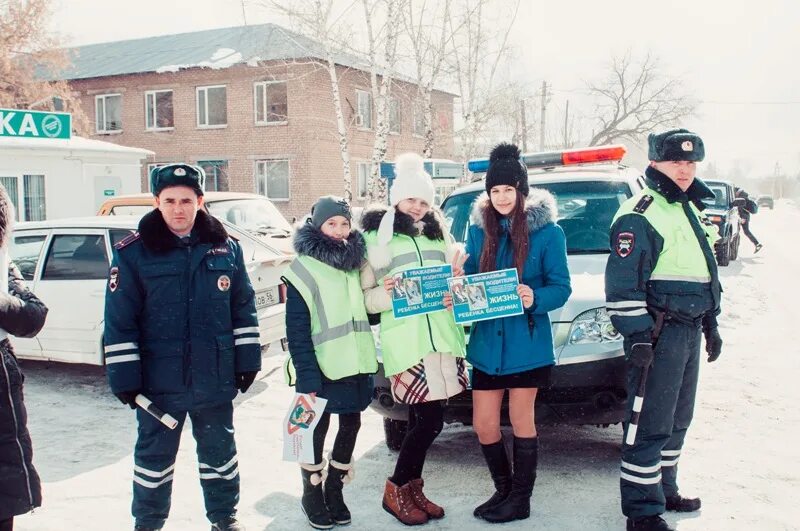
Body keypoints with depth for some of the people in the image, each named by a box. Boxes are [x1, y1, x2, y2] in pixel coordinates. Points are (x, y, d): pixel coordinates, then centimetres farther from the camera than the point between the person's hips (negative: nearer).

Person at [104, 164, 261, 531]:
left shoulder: (226, 248, 1)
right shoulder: (133, 253, -7)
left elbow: (244, 310, 6)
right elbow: (119, 322, -7)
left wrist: (247, 361, 4)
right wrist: (124, 378, -9)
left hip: (216, 379, 2)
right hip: (159, 380, -2)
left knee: (219, 449, 16)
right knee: (155, 454, 14)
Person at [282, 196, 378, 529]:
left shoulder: (354, 263, 9)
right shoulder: (303, 270, -9)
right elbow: (297, 331, -13)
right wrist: (307, 378, -20)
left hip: (356, 363, 6)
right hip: (323, 367, -5)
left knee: (350, 426, 12)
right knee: (317, 430, 6)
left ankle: (334, 490, 29)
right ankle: (312, 495, 24)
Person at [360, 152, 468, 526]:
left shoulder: (438, 232, 18)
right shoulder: (376, 234, 2)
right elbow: (365, 296, 0)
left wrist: (457, 279, 2)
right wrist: (384, 293, -21)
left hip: (442, 336, 5)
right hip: (404, 338, -5)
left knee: (422, 418, 10)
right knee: (429, 419, -9)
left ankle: (413, 489, 25)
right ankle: (396, 490, 9)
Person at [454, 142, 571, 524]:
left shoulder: (547, 231, -6)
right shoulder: (478, 229, 6)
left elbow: (561, 287, -7)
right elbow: (469, 279, 10)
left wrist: (535, 298, -26)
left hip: (528, 342, -4)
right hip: (486, 342, 4)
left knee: (521, 421, 7)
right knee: (483, 425, 9)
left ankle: (520, 499, 23)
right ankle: (503, 490, 31)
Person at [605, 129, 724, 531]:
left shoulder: (689, 209, 18)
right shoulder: (639, 215, -12)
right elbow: (623, 284, -18)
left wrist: (711, 326, 23)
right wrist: (638, 338, -21)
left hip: (689, 331, 9)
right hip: (659, 332, -9)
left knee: (677, 421, 18)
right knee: (651, 425, -6)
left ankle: (664, 489, 32)